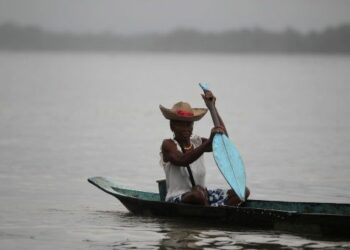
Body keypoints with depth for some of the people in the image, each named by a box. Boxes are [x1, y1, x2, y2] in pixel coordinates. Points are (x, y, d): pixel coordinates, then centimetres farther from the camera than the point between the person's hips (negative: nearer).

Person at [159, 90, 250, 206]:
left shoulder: (197, 142, 12)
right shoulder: (168, 145, -7)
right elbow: (182, 160, -29)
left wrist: (212, 107, -3)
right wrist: (208, 142, -40)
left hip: (203, 195, 7)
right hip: (177, 199, -7)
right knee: (197, 194, -42)